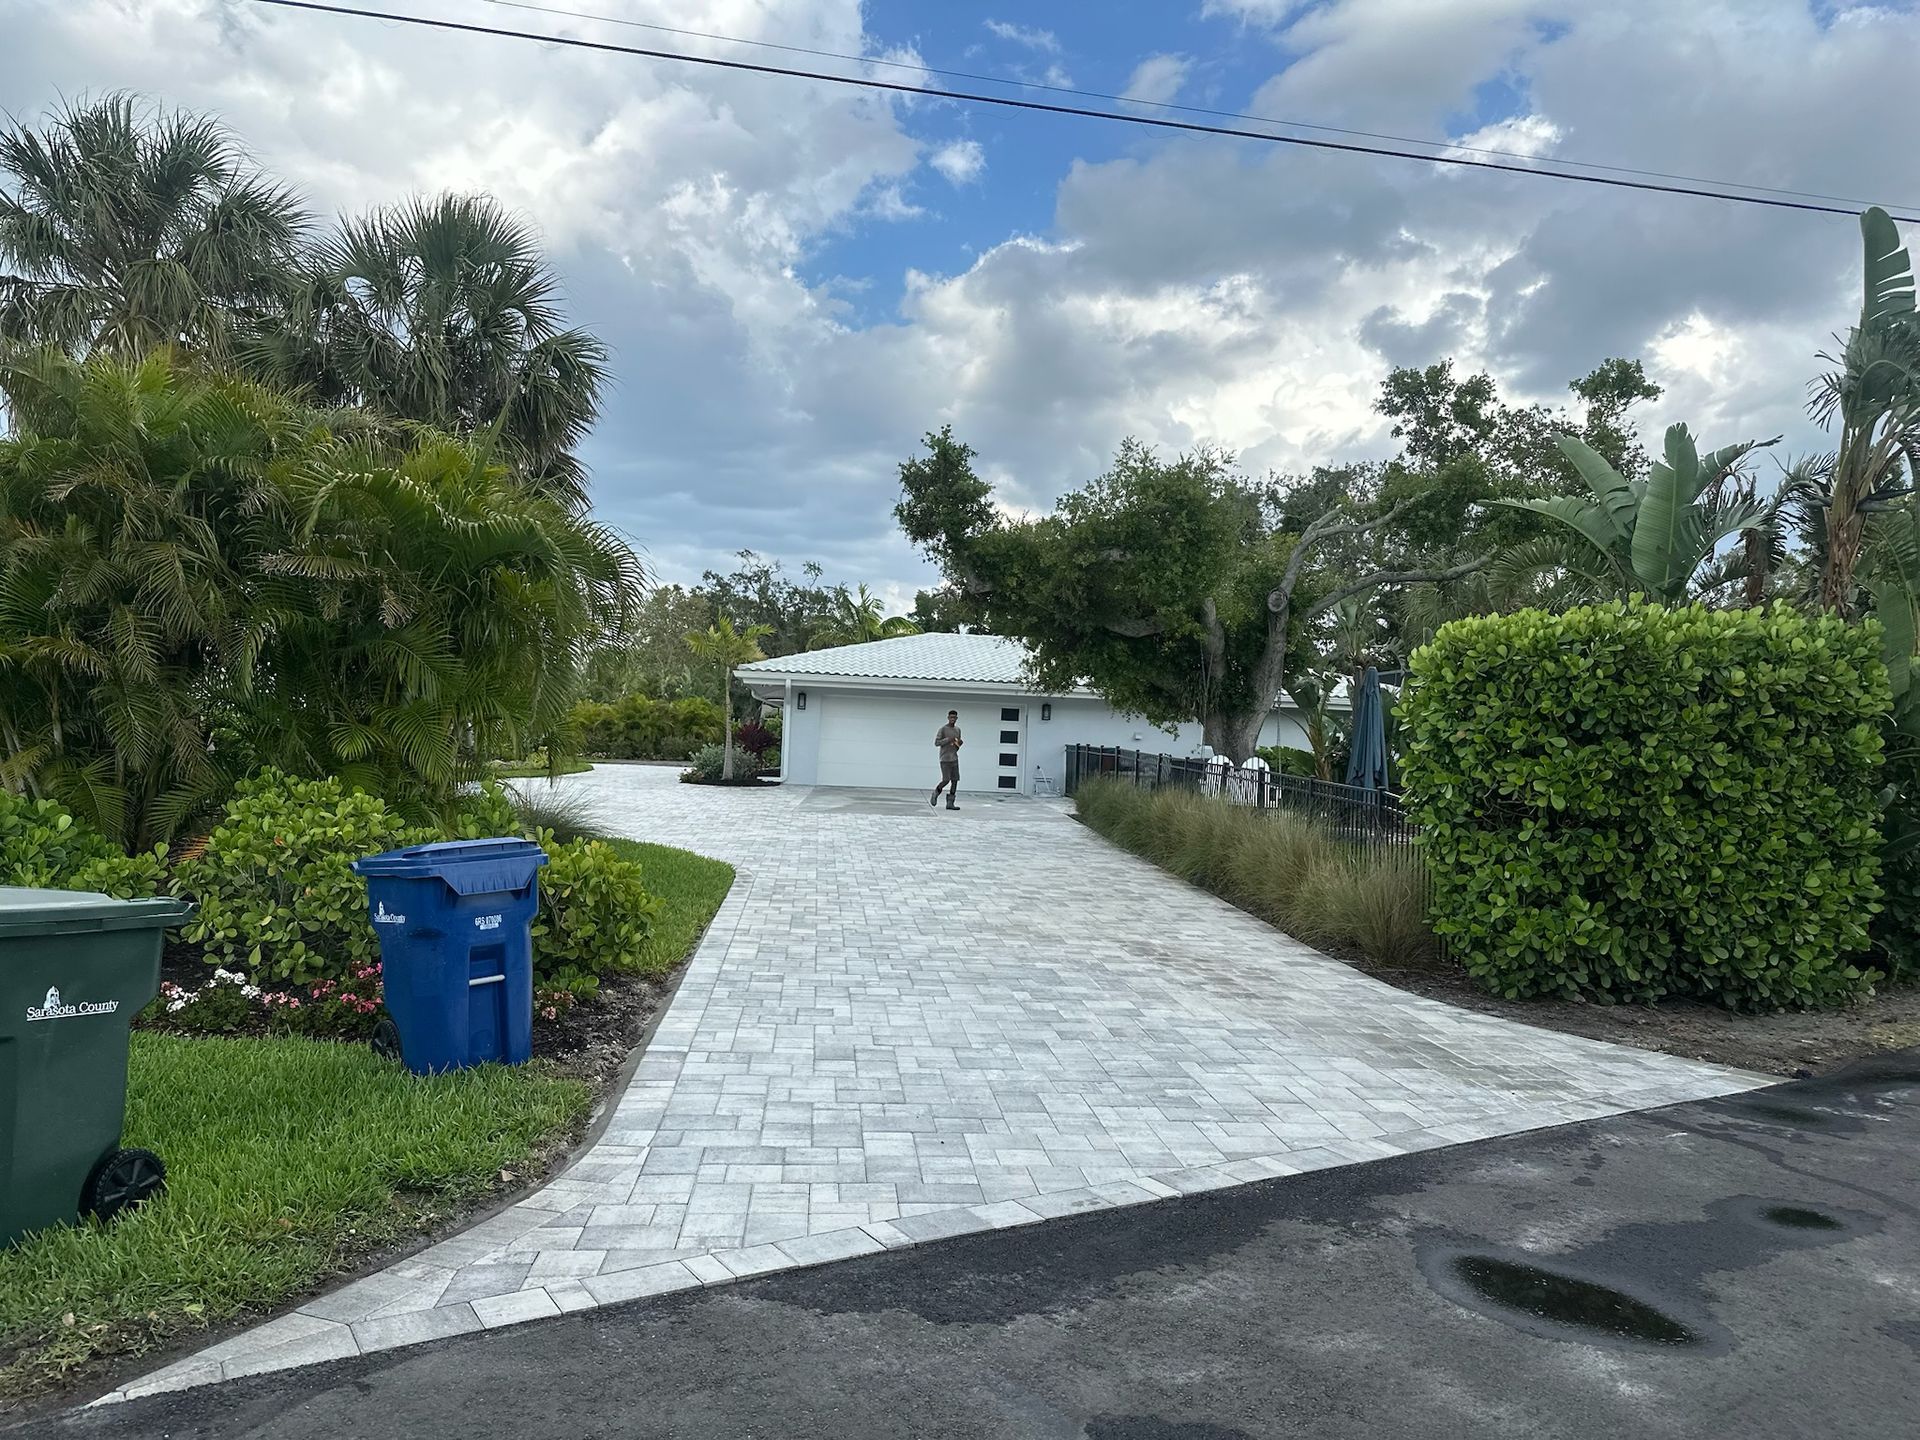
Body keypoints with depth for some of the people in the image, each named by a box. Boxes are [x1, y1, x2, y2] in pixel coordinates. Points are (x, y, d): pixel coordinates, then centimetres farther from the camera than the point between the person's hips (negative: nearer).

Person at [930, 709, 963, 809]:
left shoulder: (958, 730, 13)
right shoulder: (942, 729, -5)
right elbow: (936, 742, -7)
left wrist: (960, 743, 0)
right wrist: (948, 739, -18)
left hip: (954, 759, 6)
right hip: (945, 759, -6)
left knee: (955, 780, -3)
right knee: (946, 780, -11)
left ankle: (950, 803, -1)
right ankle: (936, 793, 16)